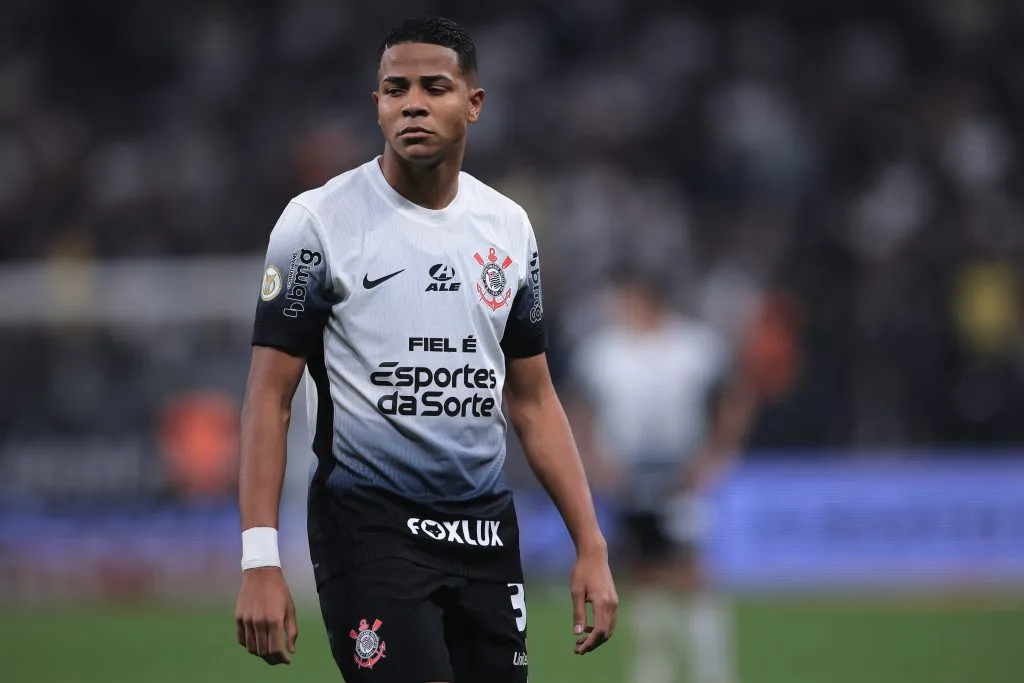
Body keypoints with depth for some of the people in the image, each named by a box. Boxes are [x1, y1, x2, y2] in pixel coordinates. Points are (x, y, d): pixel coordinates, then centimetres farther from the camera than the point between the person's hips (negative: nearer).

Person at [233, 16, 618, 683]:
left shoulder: (509, 226, 10)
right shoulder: (318, 221, -5)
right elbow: (270, 396, -6)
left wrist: (592, 547, 8)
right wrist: (260, 561, -15)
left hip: (486, 529, 5)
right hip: (369, 522, -5)